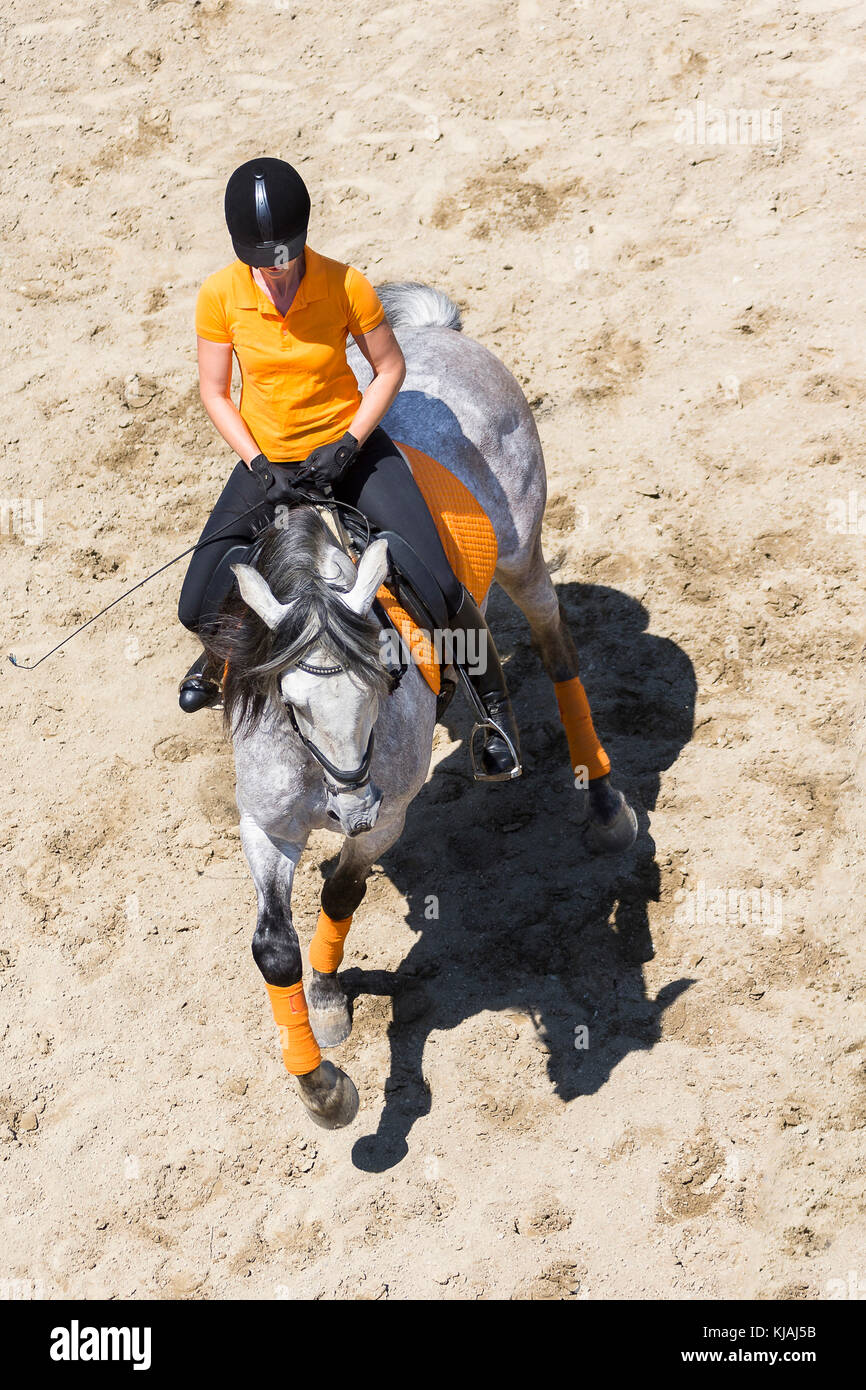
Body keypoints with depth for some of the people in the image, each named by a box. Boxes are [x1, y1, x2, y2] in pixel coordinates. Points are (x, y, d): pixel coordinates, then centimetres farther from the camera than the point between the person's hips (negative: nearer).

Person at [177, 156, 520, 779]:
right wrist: (259, 468, -16)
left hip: (349, 449, -2)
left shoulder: (346, 286, -19)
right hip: (267, 460, 2)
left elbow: (390, 369, -7)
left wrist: (346, 448, -17)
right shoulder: (219, 295, -15)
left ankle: (493, 696, 12)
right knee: (198, 609, -4)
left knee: (438, 588, -16)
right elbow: (215, 391, -4)